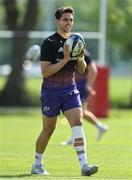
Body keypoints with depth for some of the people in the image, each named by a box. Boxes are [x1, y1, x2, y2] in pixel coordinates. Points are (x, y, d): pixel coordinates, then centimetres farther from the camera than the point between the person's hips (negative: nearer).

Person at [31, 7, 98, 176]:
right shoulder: (49, 43, -12)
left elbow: (82, 70, 13)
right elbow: (45, 72, -19)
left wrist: (80, 58, -9)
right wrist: (65, 59, -25)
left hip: (70, 89, 4)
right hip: (51, 91, -4)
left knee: (77, 122, -14)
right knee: (48, 130, 7)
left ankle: (84, 164, -22)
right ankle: (37, 164, 26)